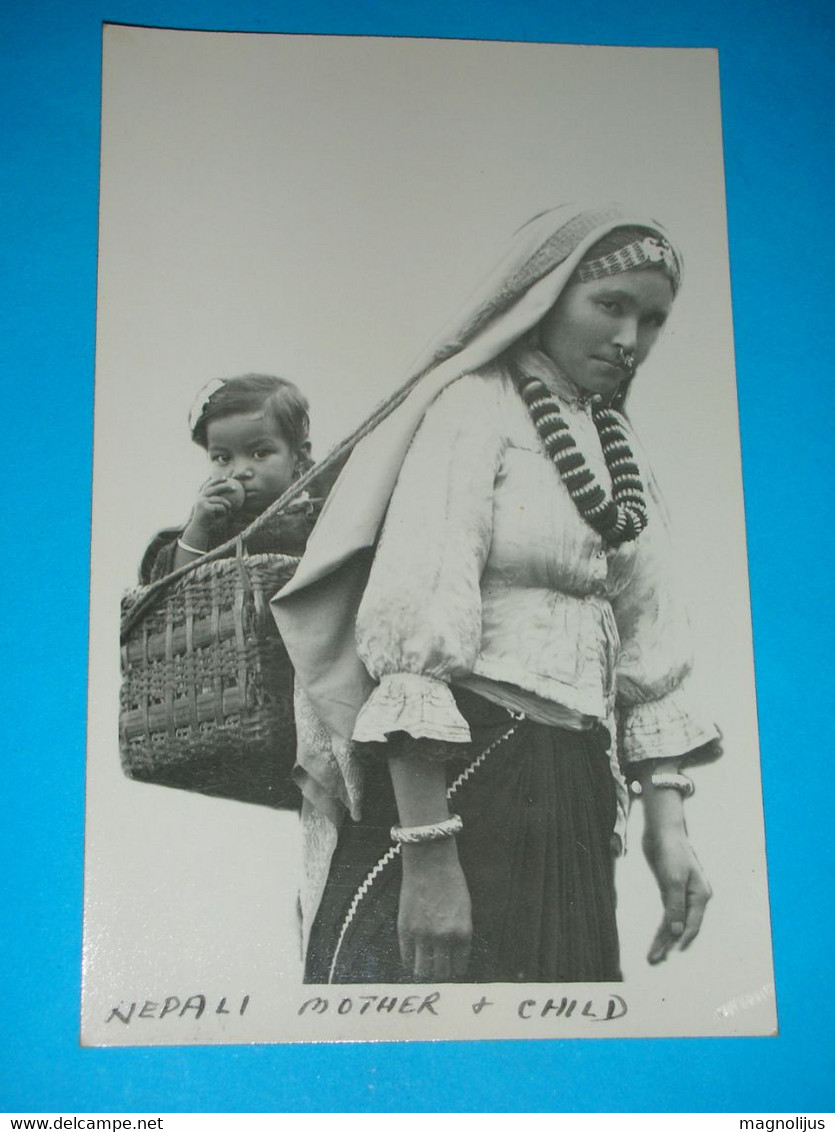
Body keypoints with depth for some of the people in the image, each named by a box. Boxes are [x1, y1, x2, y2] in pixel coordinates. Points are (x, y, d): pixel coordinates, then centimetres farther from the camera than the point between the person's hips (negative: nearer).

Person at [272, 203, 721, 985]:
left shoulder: (620, 454, 18)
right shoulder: (475, 409, -6)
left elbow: (649, 643, 16)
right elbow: (416, 626, -17)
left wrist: (667, 826, 8)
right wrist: (425, 855, -23)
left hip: (578, 795, 7)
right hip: (456, 780, -7)